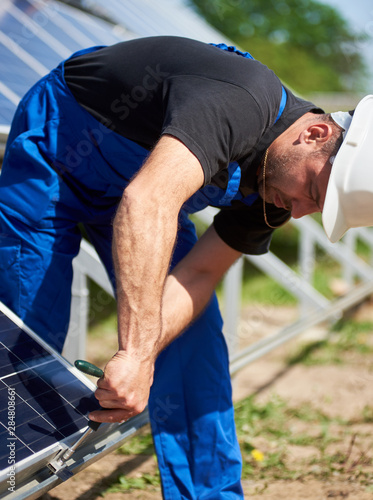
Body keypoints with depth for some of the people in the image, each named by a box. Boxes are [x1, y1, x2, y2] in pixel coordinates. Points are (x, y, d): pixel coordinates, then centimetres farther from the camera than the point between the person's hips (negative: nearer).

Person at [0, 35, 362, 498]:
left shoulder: (276, 189, -12)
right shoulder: (240, 103, -38)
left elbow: (197, 273, -14)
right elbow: (146, 203, -52)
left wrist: (141, 357, -32)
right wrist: (136, 355, -56)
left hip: (133, 178, 6)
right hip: (55, 145, -6)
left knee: (193, 337, -4)